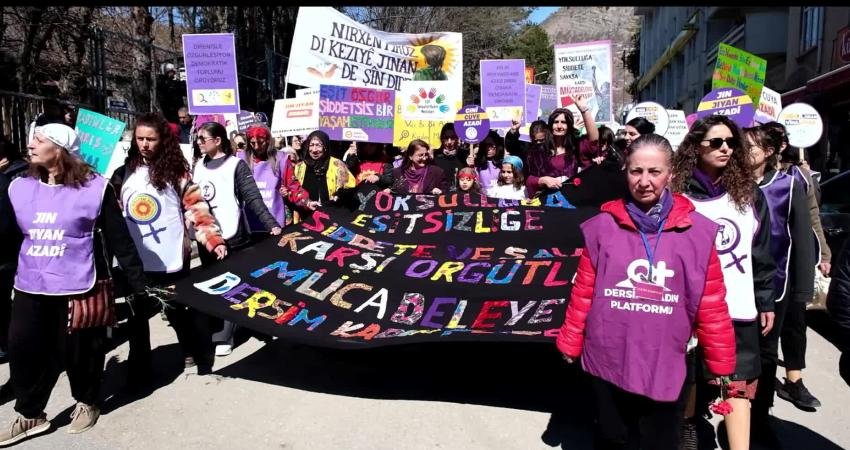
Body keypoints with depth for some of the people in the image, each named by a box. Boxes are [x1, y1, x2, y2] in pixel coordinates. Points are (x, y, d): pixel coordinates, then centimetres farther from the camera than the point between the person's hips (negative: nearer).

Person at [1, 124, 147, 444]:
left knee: (79, 351, 8)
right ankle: (29, 415, 28)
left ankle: (87, 402, 34)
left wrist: (139, 284, -7)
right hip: (29, 288, 5)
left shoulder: (94, 188, -10)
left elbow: (119, 240, -8)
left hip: (77, 287, -4)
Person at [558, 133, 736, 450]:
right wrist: (570, 343, 6)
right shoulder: (602, 226, -4)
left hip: (664, 368, 0)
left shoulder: (698, 231, -5)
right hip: (607, 362, 1)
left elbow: (711, 305, -1)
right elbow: (583, 292, 1)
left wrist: (720, 363, 4)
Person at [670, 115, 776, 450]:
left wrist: (766, 301, 9)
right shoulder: (678, 194, -3)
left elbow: (762, 252, 10)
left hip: (739, 305, 2)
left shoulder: (749, 192, 7)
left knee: (739, 383, 1)